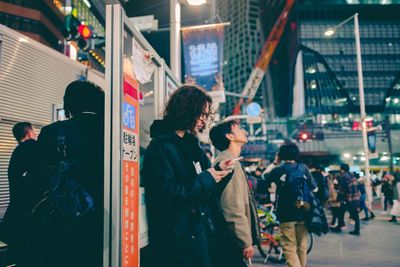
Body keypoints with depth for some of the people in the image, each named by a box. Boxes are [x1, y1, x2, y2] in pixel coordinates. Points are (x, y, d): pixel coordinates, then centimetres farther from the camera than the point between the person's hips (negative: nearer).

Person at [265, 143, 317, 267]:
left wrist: (274, 163, 22)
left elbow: (265, 179, 15)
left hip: (286, 215, -3)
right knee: (302, 247, 15)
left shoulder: (278, 170, -5)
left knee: (290, 248, 0)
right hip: (302, 213, 3)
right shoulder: (304, 168, 1)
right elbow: (314, 189, 2)